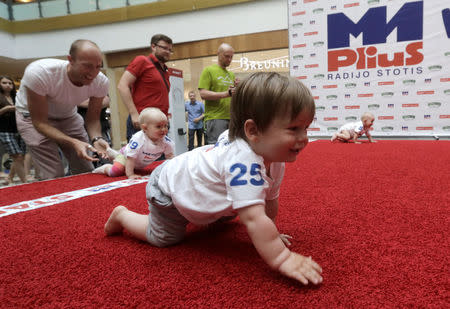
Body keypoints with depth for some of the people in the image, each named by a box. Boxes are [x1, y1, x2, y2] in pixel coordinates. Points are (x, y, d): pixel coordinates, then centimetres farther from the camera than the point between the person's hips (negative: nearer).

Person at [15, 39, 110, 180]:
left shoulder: (101, 82, -24)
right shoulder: (39, 73, -35)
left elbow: (93, 118, -10)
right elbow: (39, 122, -28)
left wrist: (96, 139, -34)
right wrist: (73, 143, -44)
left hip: (68, 116, 4)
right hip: (33, 116, -4)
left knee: (86, 172, 4)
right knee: (54, 176, -15)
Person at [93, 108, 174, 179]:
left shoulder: (165, 140, -26)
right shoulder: (138, 139, -41)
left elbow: (170, 155, -12)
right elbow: (131, 158, -37)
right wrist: (130, 175, -40)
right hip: (126, 156, -6)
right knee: (115, 172, -27)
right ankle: (106, 168, 10)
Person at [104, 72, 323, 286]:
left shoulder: (274, 161, -14)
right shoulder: (243, 164, -45)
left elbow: (270, 200, -1)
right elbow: (254, 219, -50)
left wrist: (269, 234, 3)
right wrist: (282, 259, -48)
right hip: (167, 187, -9)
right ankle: (122, 215, 27)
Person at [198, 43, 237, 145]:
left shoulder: (231, 74, 20)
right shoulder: (208, 70, 1)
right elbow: (203, 94, -11)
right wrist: (225, 94, -18)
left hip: (231, 118, 7)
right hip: (215, 118, -6)